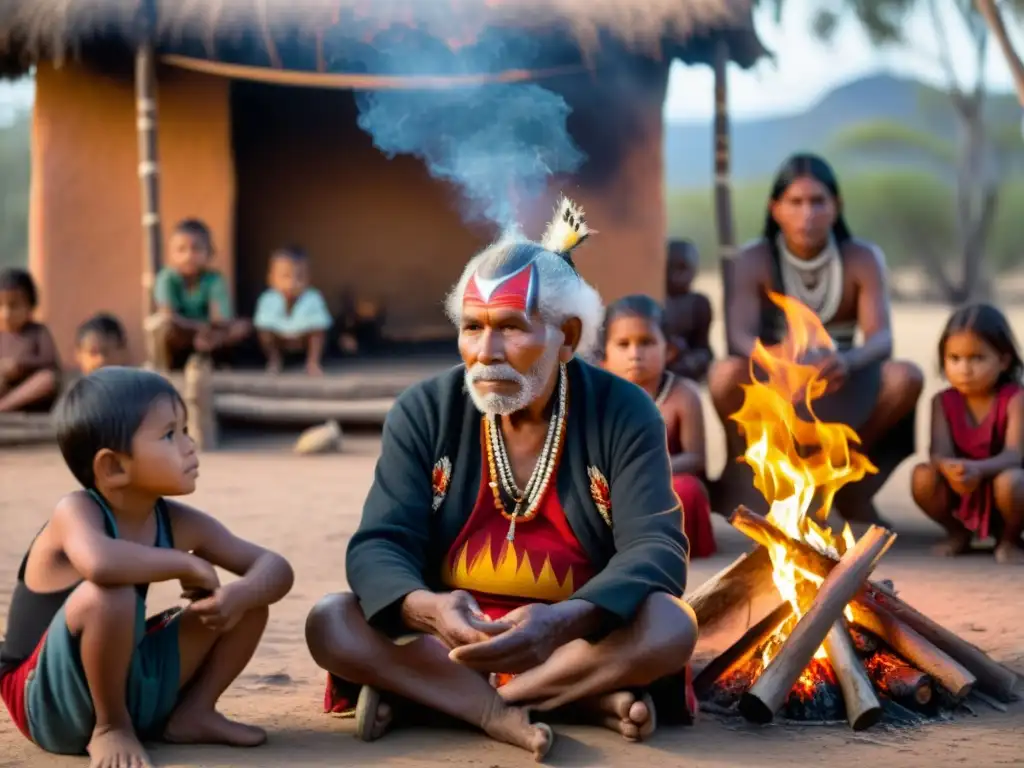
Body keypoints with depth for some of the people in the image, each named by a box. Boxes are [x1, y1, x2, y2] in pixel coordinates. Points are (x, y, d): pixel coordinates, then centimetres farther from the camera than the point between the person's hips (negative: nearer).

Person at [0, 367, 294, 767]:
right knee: (109, 593, -36)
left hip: (132, 681, 6)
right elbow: (100, 564, -48)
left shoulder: (179, 522, -3)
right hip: (48, 701, -6)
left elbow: (276, 568, -2)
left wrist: (242, 594, -26)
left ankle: (192, 713, 8)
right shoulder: (76, 511, -23)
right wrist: (186, 563, -31)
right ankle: (110, 726, -15)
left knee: (248, 599, -1)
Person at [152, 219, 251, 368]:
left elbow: (222, 319, -21)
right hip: (177, 345, -2)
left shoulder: (215, 279, -10)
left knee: (244, 326, -21)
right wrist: (200, 326, -42)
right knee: (168, 327, -36)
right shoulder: (167, 278, -14)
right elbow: (167, 316, -27)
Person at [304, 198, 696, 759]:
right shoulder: (424, 412, -3)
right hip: (450, 641, 1)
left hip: (576, 641, -1)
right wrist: (428, 610, -37)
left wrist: (562, 623, -39)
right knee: (331, 622, -26)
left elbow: (656, 550, -18)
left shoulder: (624, 415, -7)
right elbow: (379, 545, -12)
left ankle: (420, 693, -23)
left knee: (669, 626, -32)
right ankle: (584, 699, -31)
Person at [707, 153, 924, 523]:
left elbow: (881, 337, -20)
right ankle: (740, 467, -7)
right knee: (727, 373, -34)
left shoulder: (862, 258, -8)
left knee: (906, 377, -27)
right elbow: (738, 337, -24)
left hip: (839, 386, 2)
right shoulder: (754, 261, -11)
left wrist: (847, 361, -44)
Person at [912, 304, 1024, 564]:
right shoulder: (944, 402, -5)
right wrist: (949, 467, -45)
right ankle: (959, 534, 4)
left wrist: (979, 469, -47)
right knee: (923, 477, -23)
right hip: (963, 497, 4)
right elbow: (940, 451, -18)